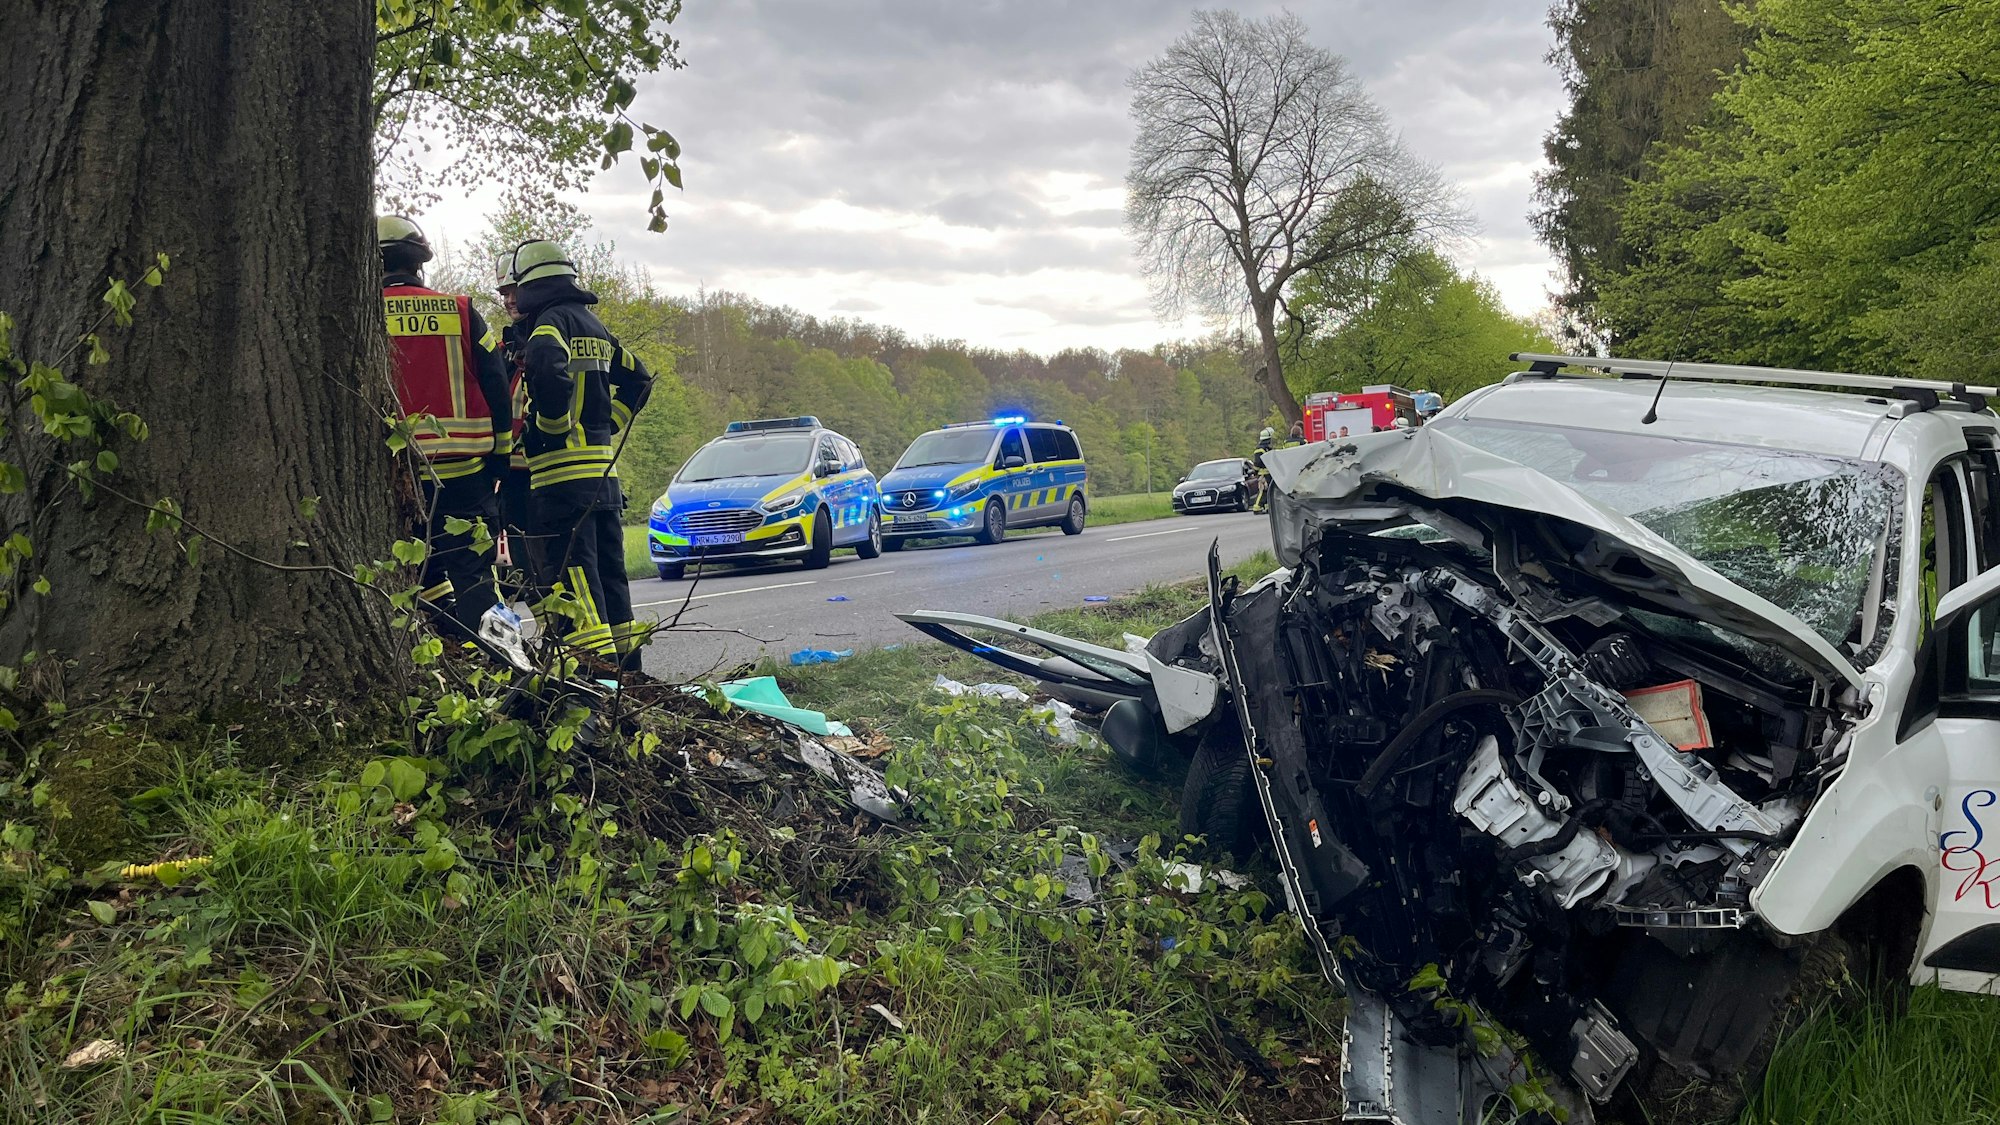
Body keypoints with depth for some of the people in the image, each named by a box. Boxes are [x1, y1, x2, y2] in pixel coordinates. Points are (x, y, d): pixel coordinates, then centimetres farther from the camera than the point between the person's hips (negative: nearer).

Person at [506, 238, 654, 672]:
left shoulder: (550, 321, -7)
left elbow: (550, 369, -28)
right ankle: (627, 664, 19)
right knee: (609, 571, 14)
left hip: (563, 474, -9)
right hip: (604, 470, 9)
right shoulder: (594, 325, 19)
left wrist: (551, 422, -14)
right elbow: (638, 379, 25)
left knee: (573, 573, -9)